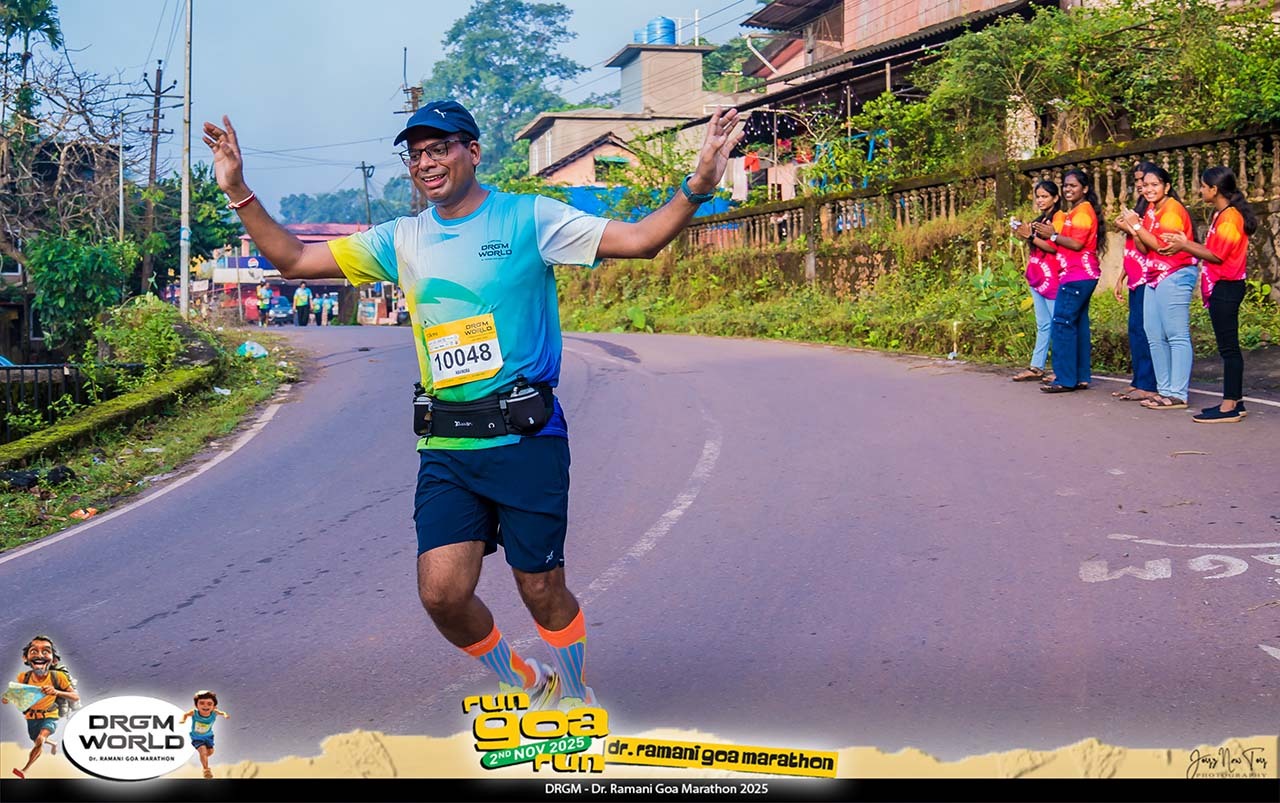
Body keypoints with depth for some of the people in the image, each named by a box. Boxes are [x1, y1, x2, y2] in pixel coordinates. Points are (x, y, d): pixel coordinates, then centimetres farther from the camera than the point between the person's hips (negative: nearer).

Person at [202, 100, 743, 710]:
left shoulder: (528, 219, -3)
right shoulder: (402, 240, 10)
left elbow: (638, 240, -12)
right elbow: (293, 260, 14)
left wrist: (696, 187, -27)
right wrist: (238, 192, 5)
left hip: (526, 438, -4)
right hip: (444, 448, 4)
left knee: (542, 592, 3)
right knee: (442, 594, -4)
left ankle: (574, 697, 34)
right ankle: (523, 684, 25)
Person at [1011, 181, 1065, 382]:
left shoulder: (1059, 217, -6)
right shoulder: (1040, 219, 19)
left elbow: (1054, 247, -15)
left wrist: (1030, 236, -16)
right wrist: (1024, 235, 9)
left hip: (1051, 277, -9)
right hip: (1037, 277, 9)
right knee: (1043, 325, 9)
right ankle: (1036, 367, 9)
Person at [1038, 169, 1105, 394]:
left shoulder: (1083, 210, -9)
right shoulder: (1074, 211, 22)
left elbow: (1077, 243, -18)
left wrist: (1052, 235, -8)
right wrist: (1045, 235, 9)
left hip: (1078, 276, -10)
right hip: (1075, 275, 10)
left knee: (1063, 324, -11)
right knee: (1078, 325, 9)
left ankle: (1065, 379, -11)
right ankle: (1081, 377, 11)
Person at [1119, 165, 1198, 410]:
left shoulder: (1173, 209, -9)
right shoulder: (1150, 211, 17)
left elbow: (1162, 245, -18)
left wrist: (1136, 226, -12)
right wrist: (1132, 229, -2)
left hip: (1175, 276, -10)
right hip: (1155, 278, 10)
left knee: (1177, 335, -9)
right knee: (1155, 336, 9)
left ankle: (1178, 395, -11)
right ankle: (1164, 390, 15)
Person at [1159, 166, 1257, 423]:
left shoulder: (1229, 217, -15)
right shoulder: (1222, 215, 15)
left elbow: (1217, 255, -18)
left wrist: (1185, 246, -12)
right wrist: (1186, 243, 10)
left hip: (1226, 287, -10)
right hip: (1220, 287, 10)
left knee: (1228, 347, -8)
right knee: (1228, 347, 12)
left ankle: (1230, 407, -7)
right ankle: (1234, 401, 16)